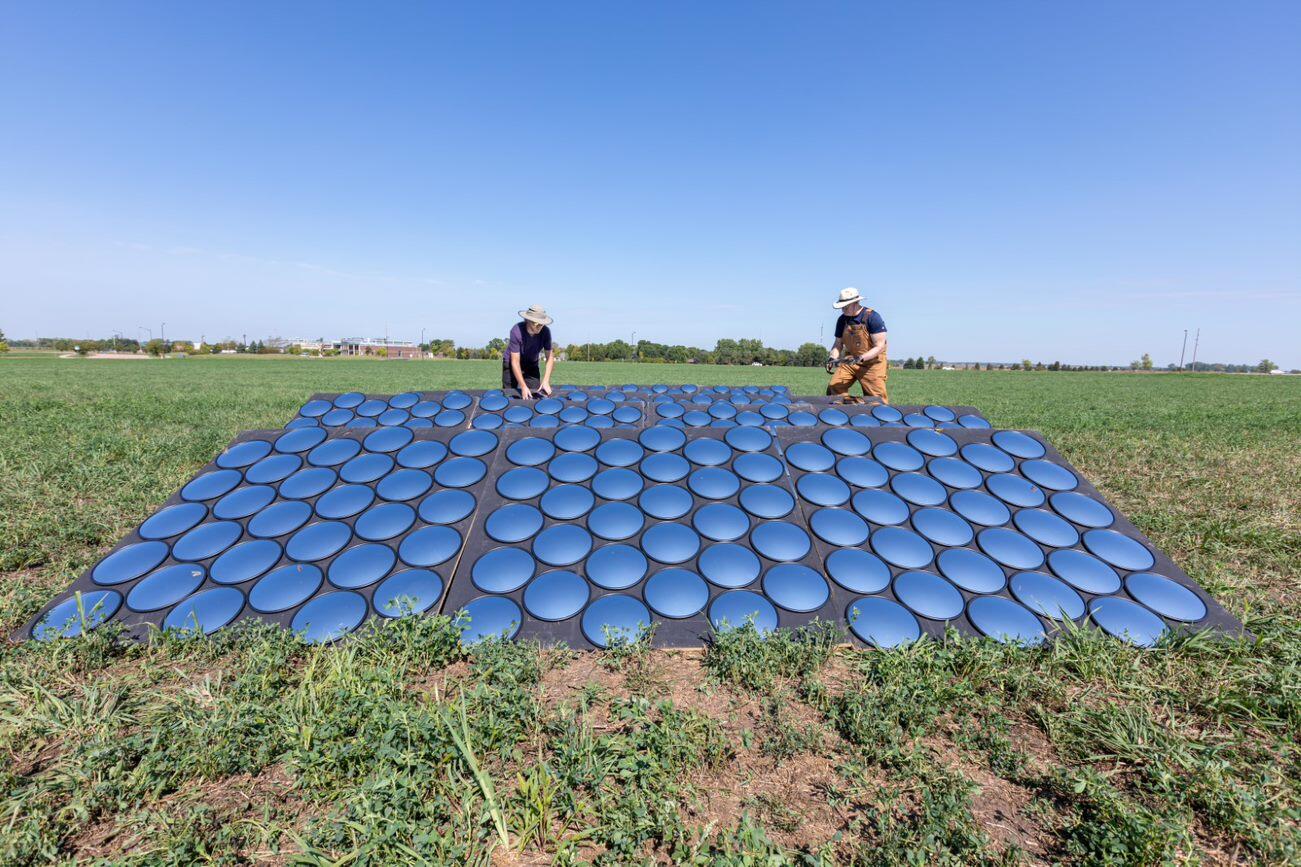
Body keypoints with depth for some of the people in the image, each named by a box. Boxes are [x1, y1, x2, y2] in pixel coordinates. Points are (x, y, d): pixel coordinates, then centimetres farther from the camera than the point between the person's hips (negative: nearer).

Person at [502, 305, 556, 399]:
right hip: (511, 365, -3)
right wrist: (523, 387, -35)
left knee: (535, 395, -5)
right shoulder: (516, 331, -30)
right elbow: (515, 362, -29)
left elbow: (550, 357, -15)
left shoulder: (545, 331, -21)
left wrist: (546, 381, -26)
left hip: (532, 365, 3)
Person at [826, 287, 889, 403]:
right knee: (834, 387, -14)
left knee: (877, 399, -9)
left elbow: (879, 346, -15)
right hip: (850, 361, 5)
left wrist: (861, 358, -28)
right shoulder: (842, 320, 4)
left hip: (872, 363, -5)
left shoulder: (873, 317, -13)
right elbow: (838, 344, 12)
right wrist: (833, 358, -9)